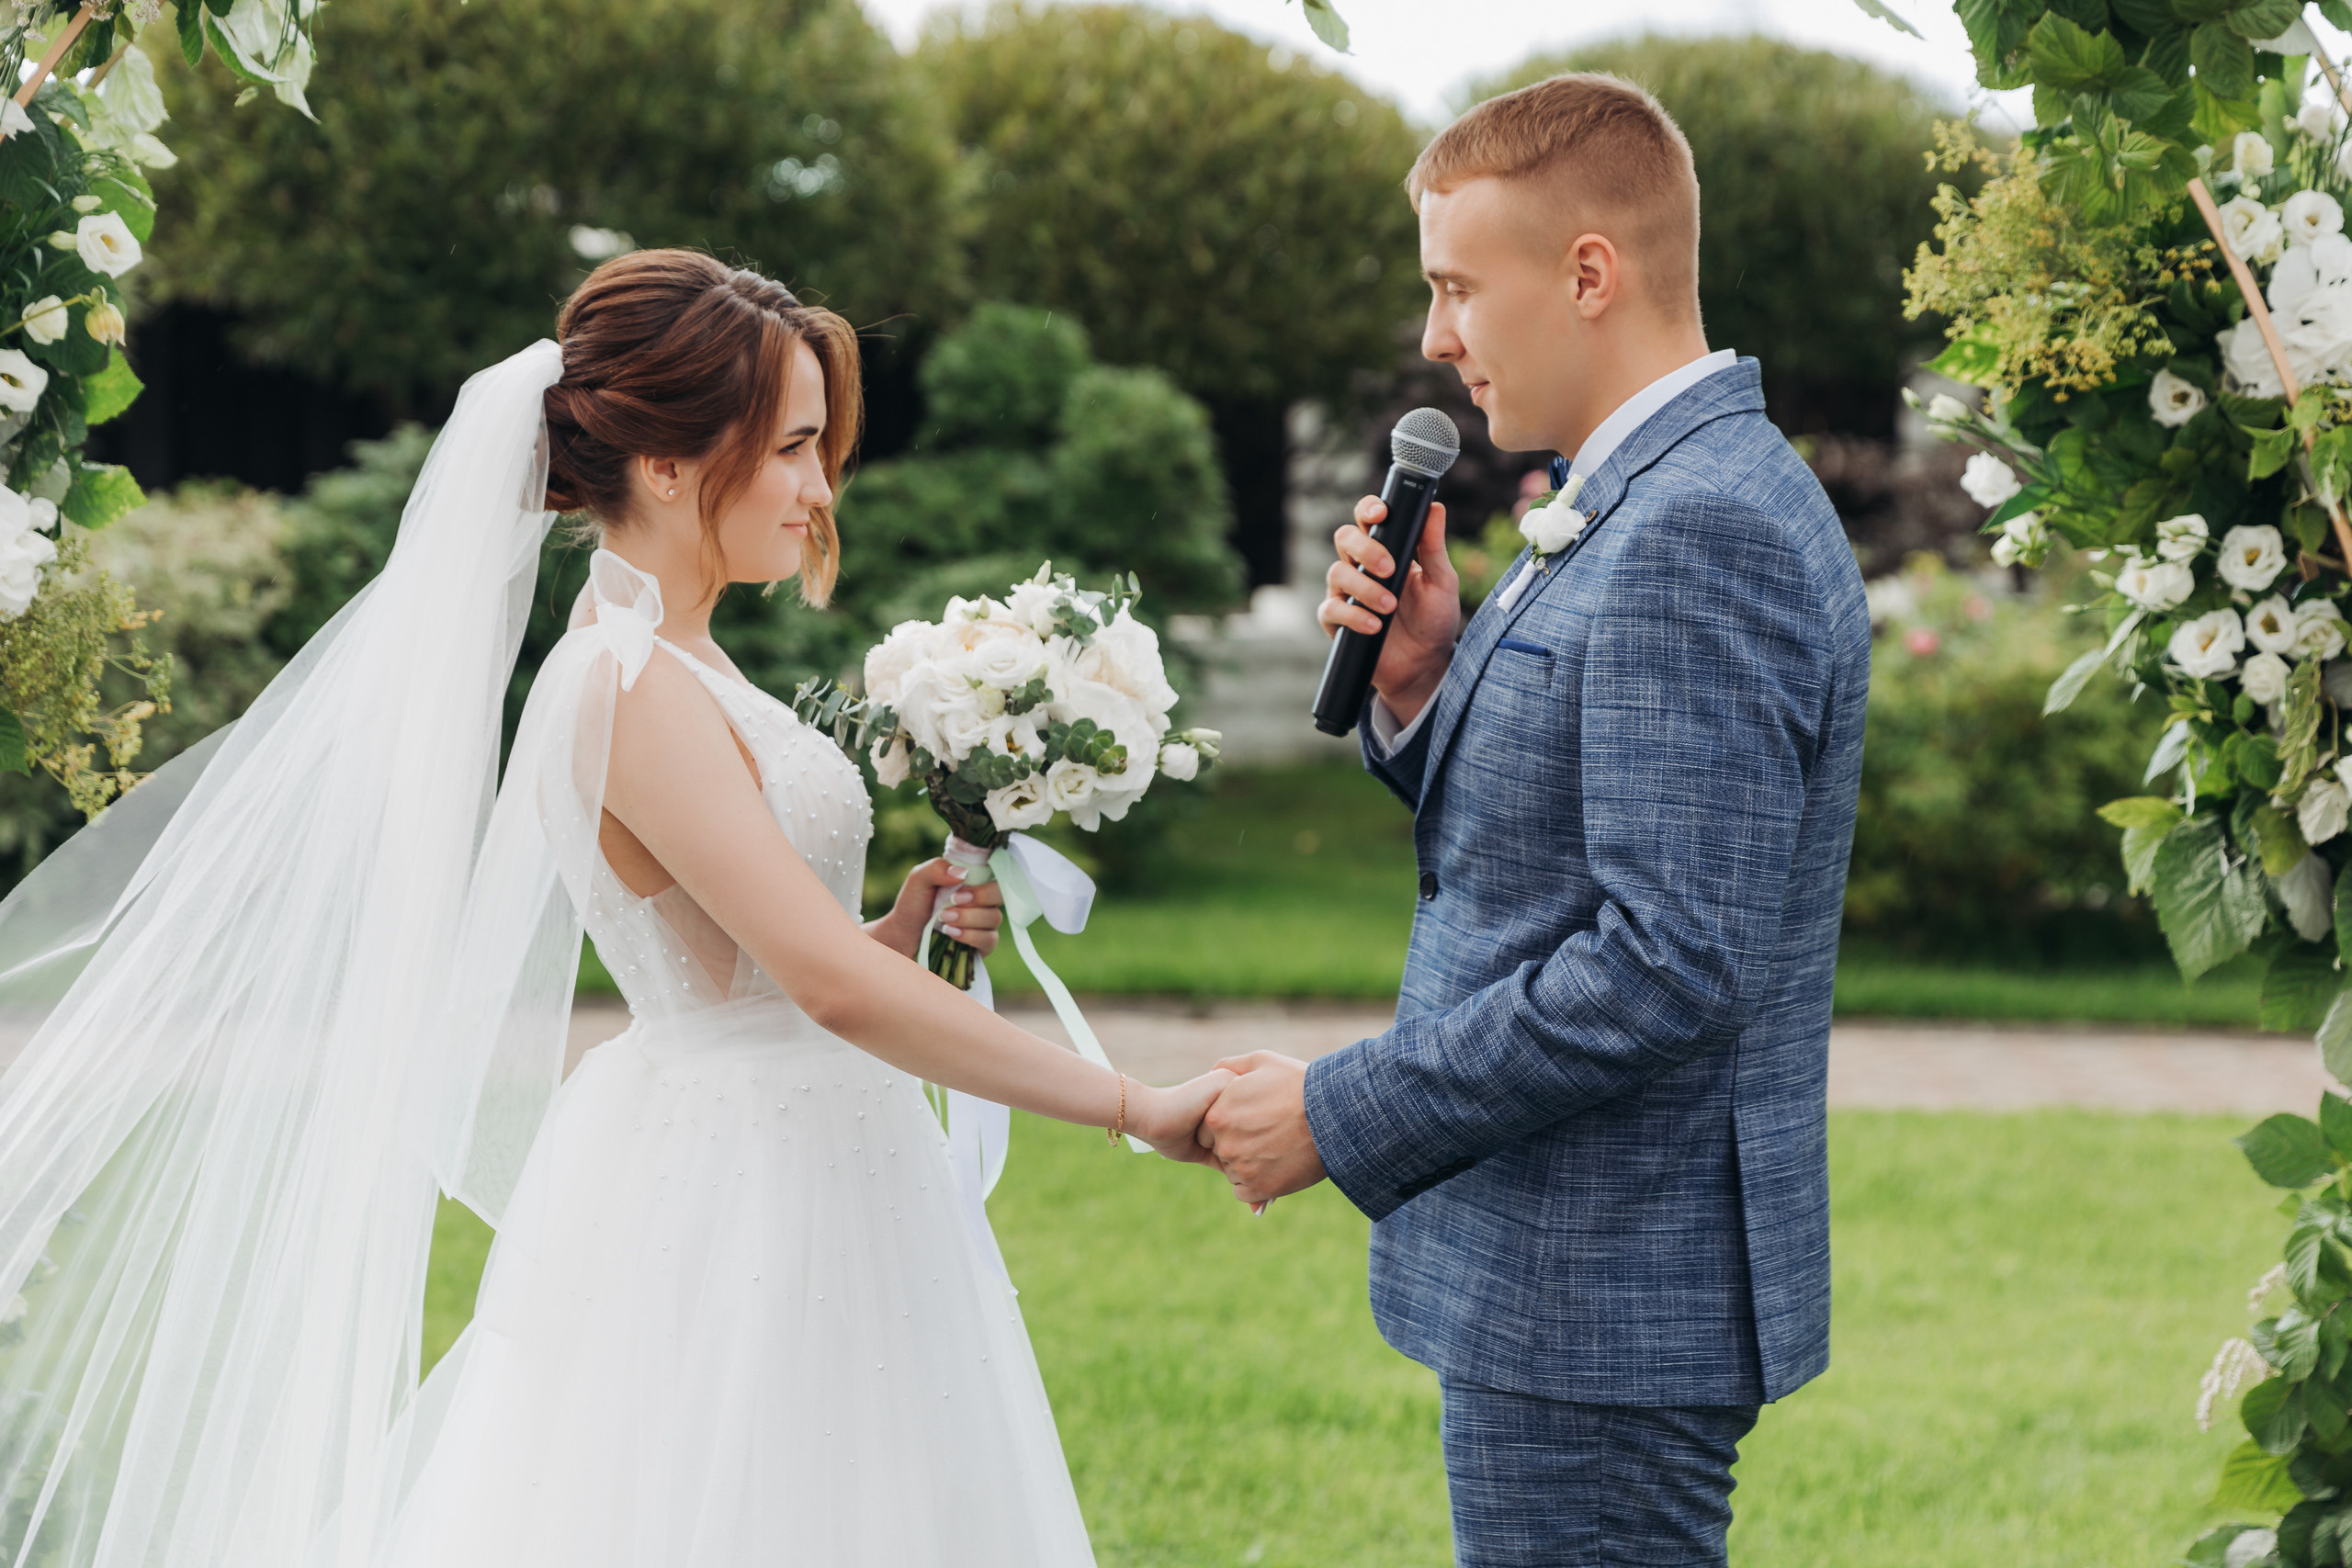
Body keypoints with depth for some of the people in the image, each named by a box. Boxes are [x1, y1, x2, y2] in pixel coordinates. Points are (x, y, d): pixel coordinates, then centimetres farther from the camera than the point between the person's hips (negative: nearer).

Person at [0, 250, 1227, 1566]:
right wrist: (1138, 1108, -21)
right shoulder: (640, 693, -19)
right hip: (735, 1211, -9)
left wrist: (903, 925, 0)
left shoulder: (669, 666, 11)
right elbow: (836, 987, -25)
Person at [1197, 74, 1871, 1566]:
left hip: (1601, 1302, -10)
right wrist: (1423, 686, 0)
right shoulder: (1658, 503, 13)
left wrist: (1341, 1117, -19)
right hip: (1582, 1281, 10)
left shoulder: (1701, 534, -19)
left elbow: (1672, 963, -25)